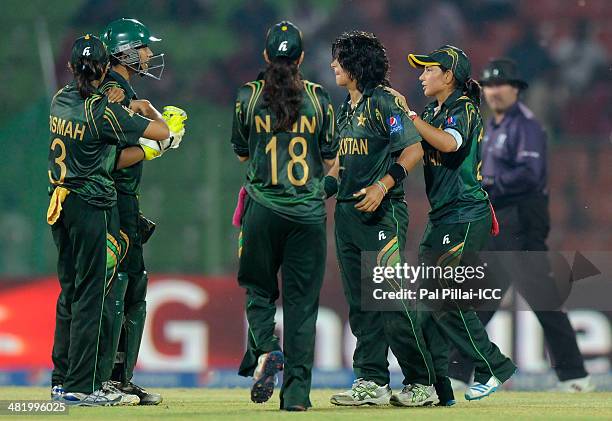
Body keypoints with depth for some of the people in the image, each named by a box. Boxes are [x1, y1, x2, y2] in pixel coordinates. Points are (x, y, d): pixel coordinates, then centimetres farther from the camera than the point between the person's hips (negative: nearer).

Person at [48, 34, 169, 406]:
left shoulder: (61, 101, 5)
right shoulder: (102, 110, -16)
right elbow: (162, 131, -9)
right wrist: (148, 110, 11)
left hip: (61, 203, 8)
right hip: (93, 206, -7)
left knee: (70, 290, 15)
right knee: (93, 294, -3)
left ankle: (62, 378, 19)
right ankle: (83, 386, -2)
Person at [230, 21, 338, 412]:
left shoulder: (249, 96, -2)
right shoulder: (318, 97, -1)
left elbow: (242, 153, 10)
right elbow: (330, 159, 5)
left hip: (263, 210, 0)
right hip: (309, 212, 0)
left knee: (259, 288, 15)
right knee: (302, 298, 4)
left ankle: (264, 350, -14)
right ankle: (297, 391, 1)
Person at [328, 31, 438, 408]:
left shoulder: (384, 100, -9)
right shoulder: (347, 107, 18)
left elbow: (414, 149, -16)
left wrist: (382, 185, -24)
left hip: (382, 211, -9)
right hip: (347, 213, 9)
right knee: (361, 304, 8)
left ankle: (423, 384, -7)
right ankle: (372, 382, 12)